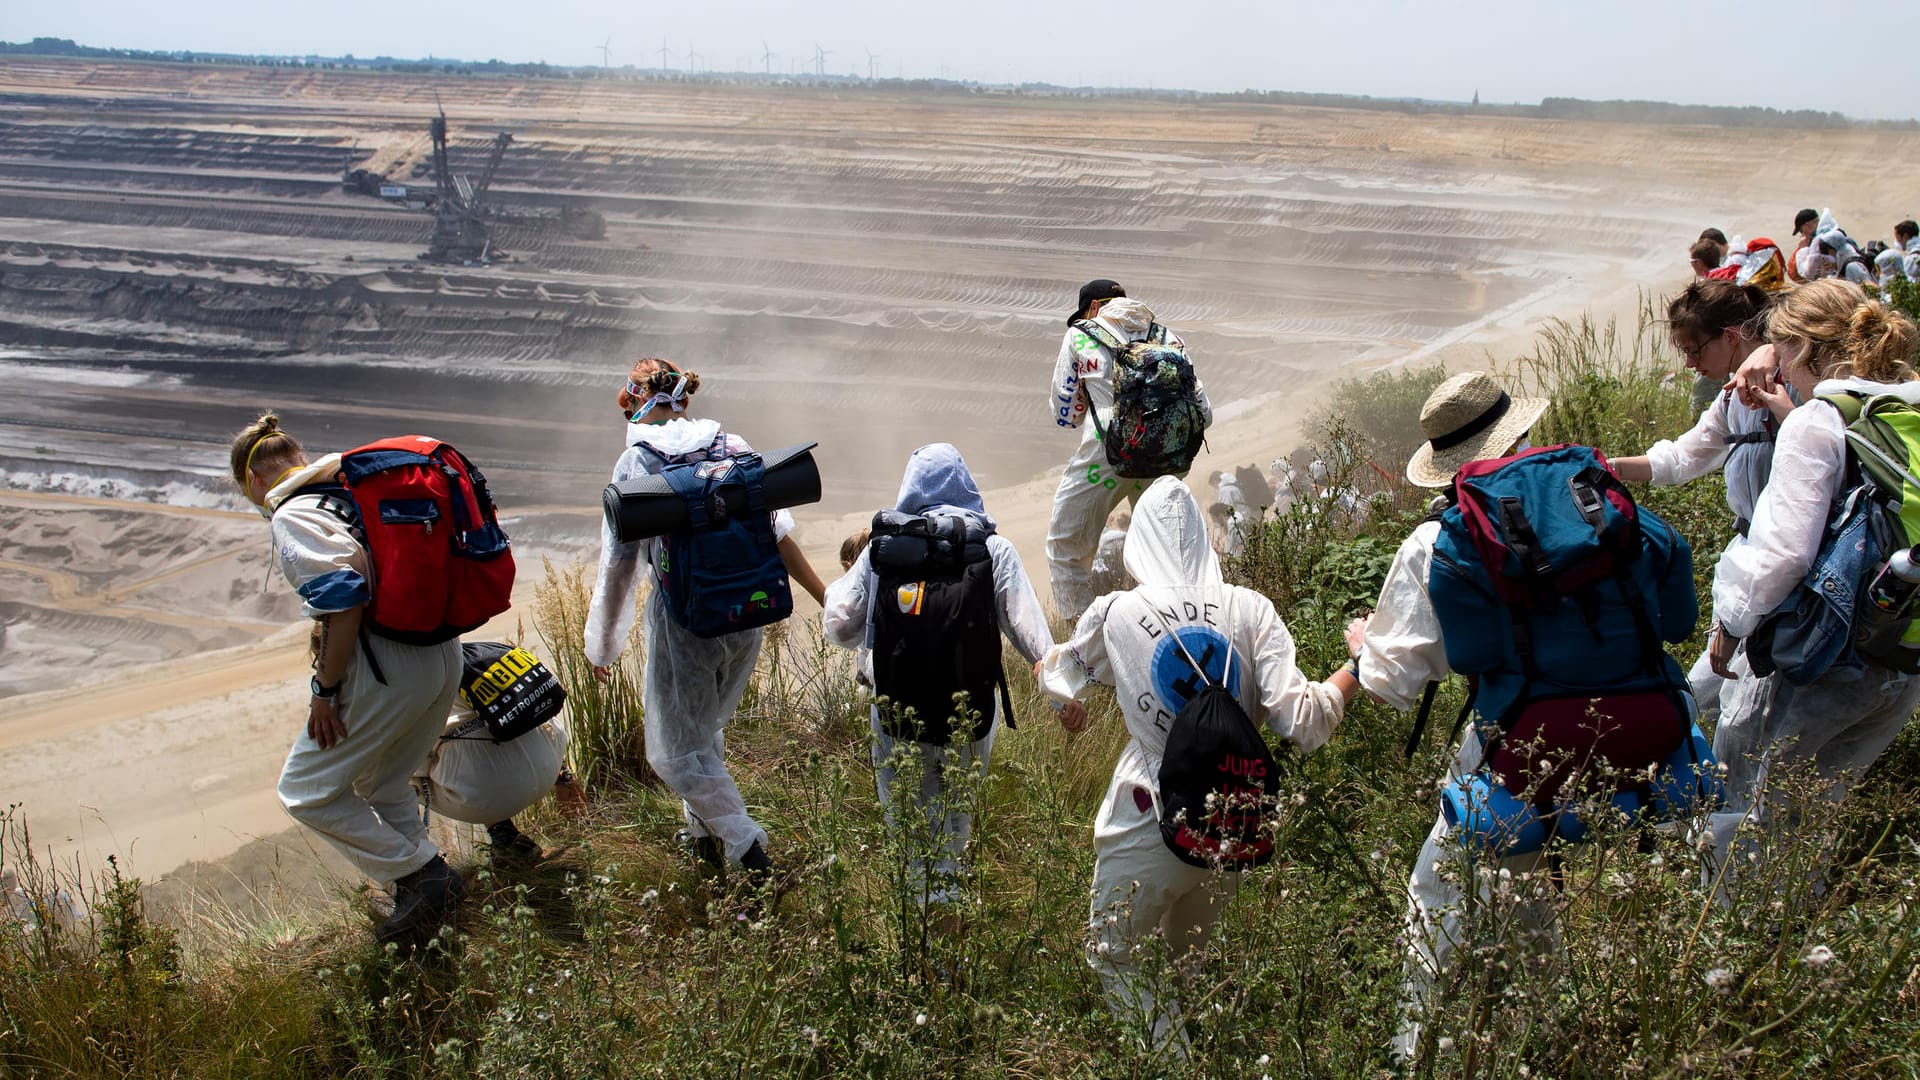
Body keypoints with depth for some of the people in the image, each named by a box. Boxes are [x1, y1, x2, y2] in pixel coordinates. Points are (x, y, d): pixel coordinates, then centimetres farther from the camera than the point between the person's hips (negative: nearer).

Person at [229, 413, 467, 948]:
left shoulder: (293, 515, -10)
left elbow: (344, 598, -24)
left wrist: (325, 689, -15)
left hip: (385, 671, -9)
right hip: (443, 657, 9)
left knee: (308, 793, 6)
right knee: (383, 787, 25)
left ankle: (422, 875, 4)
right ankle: (420, 900, 31)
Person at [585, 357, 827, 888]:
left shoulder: (635, 464, -6)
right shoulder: (734, 448, 4)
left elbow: (618, 566, -5)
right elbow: (777, 535, 1)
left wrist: (603, 645, 5)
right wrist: (827, 598, 9)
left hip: (683, 623, -5)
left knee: (677, 749, 8)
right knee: (706, 728, 26)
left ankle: (749, 851, -4)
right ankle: (705, 834, 38)